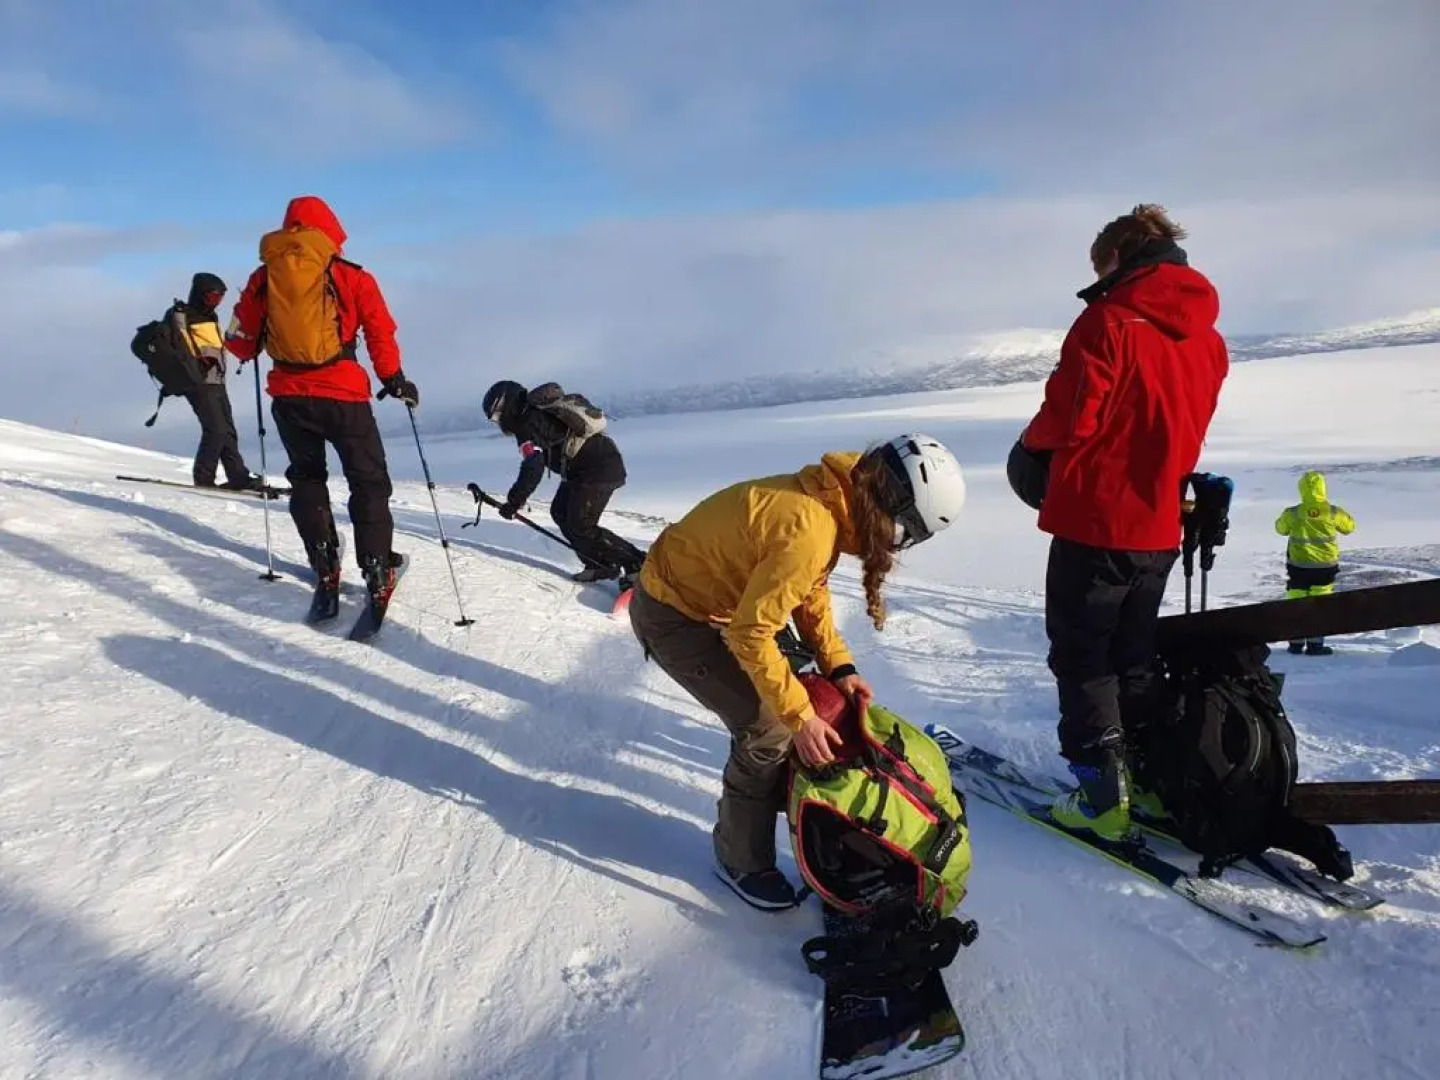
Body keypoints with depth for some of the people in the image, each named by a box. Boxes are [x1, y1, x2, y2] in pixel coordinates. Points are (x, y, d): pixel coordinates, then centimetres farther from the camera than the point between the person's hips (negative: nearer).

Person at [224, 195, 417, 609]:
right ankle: (377, 572, -1)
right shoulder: (351, 276, -1)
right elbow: (380, 331, -3)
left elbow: (239, 340, 10)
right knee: (368, 481, 7)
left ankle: (325, 567, 15)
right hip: (342, 393, -3)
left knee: (306, 478, 21)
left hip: (289, 395, 3)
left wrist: (253, 350, 32)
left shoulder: (263, 278, 6)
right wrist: (393, 377, 8)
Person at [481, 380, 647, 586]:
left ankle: (638, 564, -8)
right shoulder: (537, 411, 17)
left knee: (580, 527, -10)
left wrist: (513, 502, -17)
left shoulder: (527, 423, -14)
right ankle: (601, 565, 13)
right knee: (560, 513, 13)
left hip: (599, 469, -10)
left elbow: (533, 468, -23)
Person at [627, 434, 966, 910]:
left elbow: (811, 590, 7)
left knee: (789, 691, 13)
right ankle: (740, 861, 13)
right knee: (769, 729, -8)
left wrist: (837, 666, 0)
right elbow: (751, 632, -28)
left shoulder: (827, 498, -6)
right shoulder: (811, 530, -33)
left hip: (711, 597, 9)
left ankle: (785, 796, 34)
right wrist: (800, 715, -21)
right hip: (673, 617, -9)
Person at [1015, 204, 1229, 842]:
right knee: (1134, 657, 19)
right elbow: (1181, 433, 13)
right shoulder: (1208, 338, 10)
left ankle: (1102, 796, 6)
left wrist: (1032, 445, 3)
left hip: (1095, 520, -7)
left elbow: (1069, 419, -17)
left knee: (1081, 657, 4)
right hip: (1158, 526, 7)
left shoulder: (1109, 320, -14)